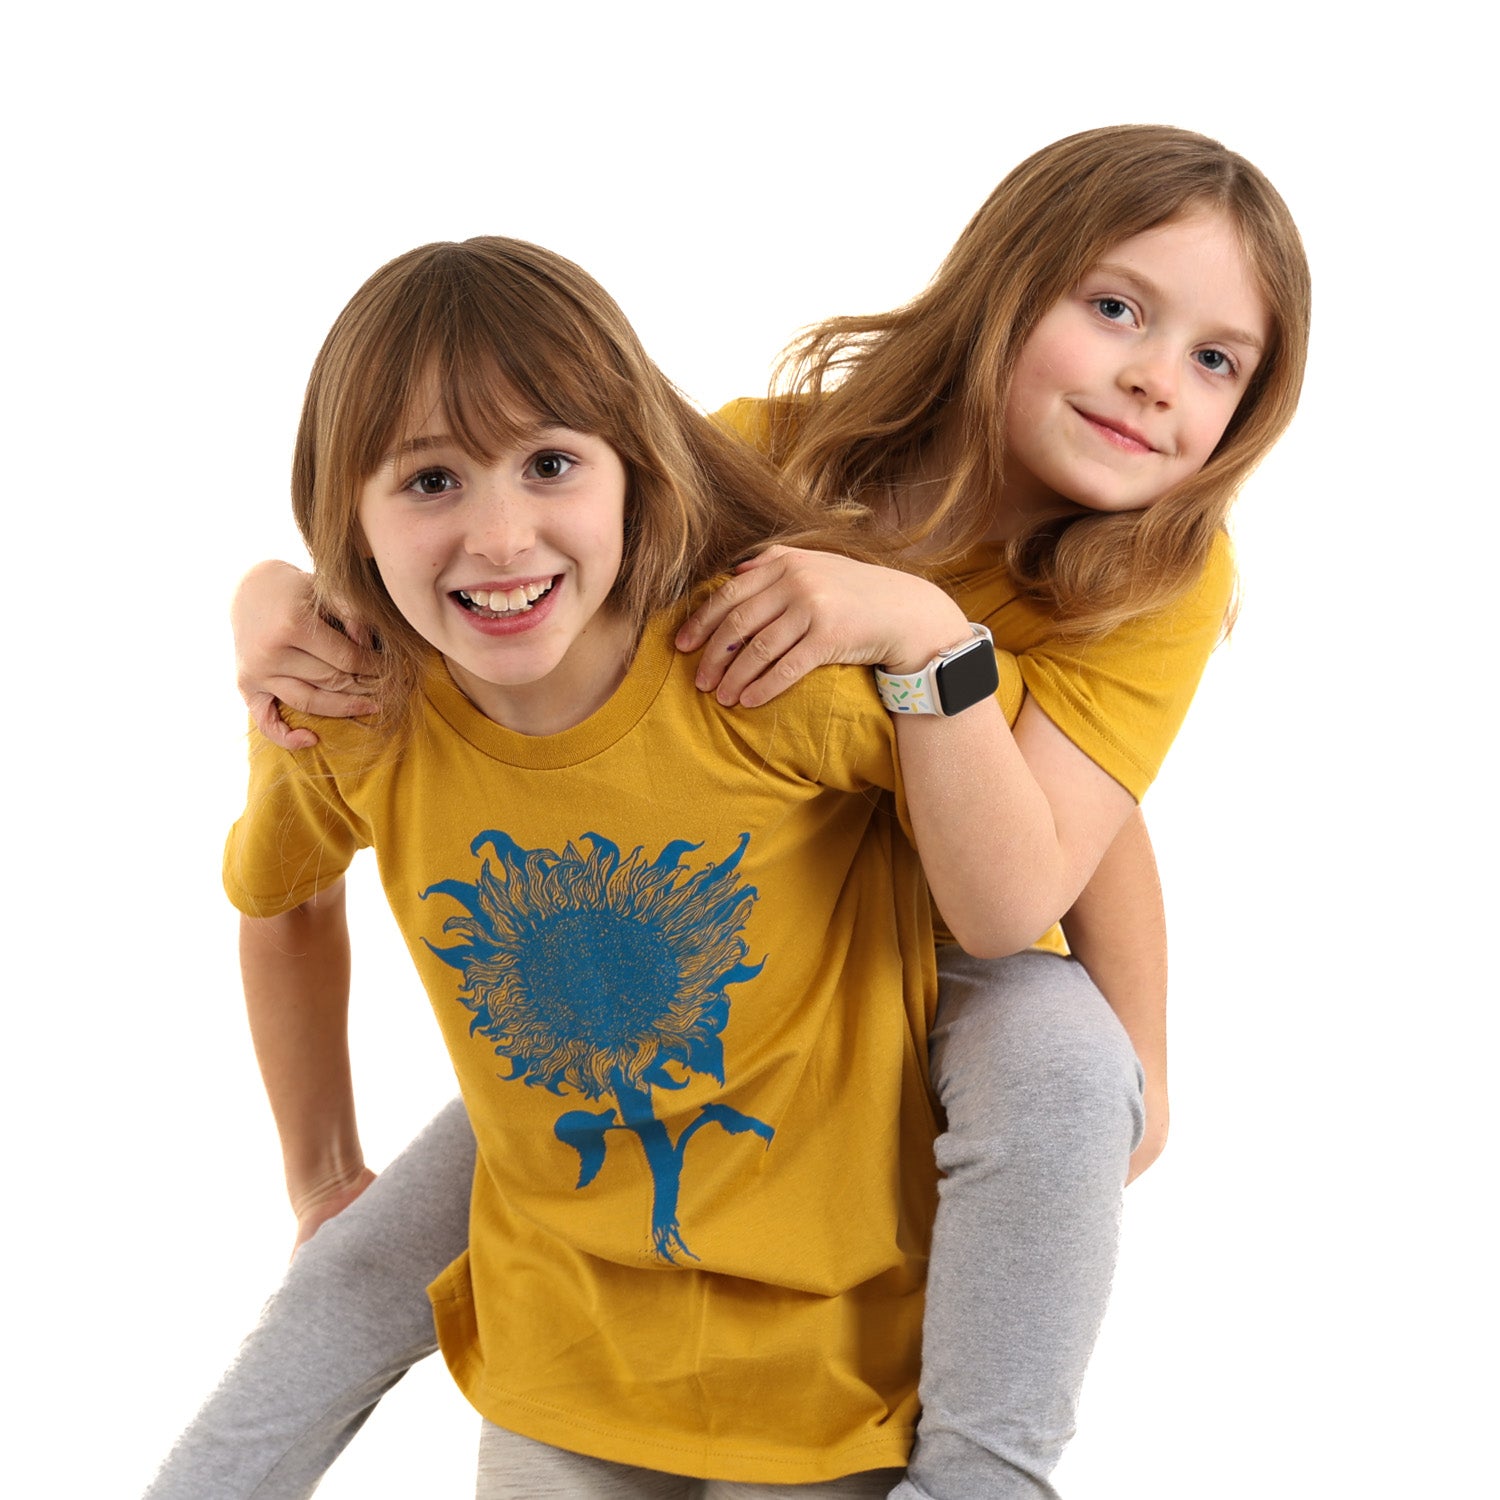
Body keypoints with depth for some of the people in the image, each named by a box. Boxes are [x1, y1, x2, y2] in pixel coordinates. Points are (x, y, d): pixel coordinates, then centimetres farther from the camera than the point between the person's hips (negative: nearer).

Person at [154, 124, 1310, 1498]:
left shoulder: (1166, 576, -18)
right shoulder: (767, 458, -16)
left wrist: (922, 630, -43)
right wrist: (281, 592, -30)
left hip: (943, 999, -2)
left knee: (1056, 1048, -38)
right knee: (355, 1279, -4)